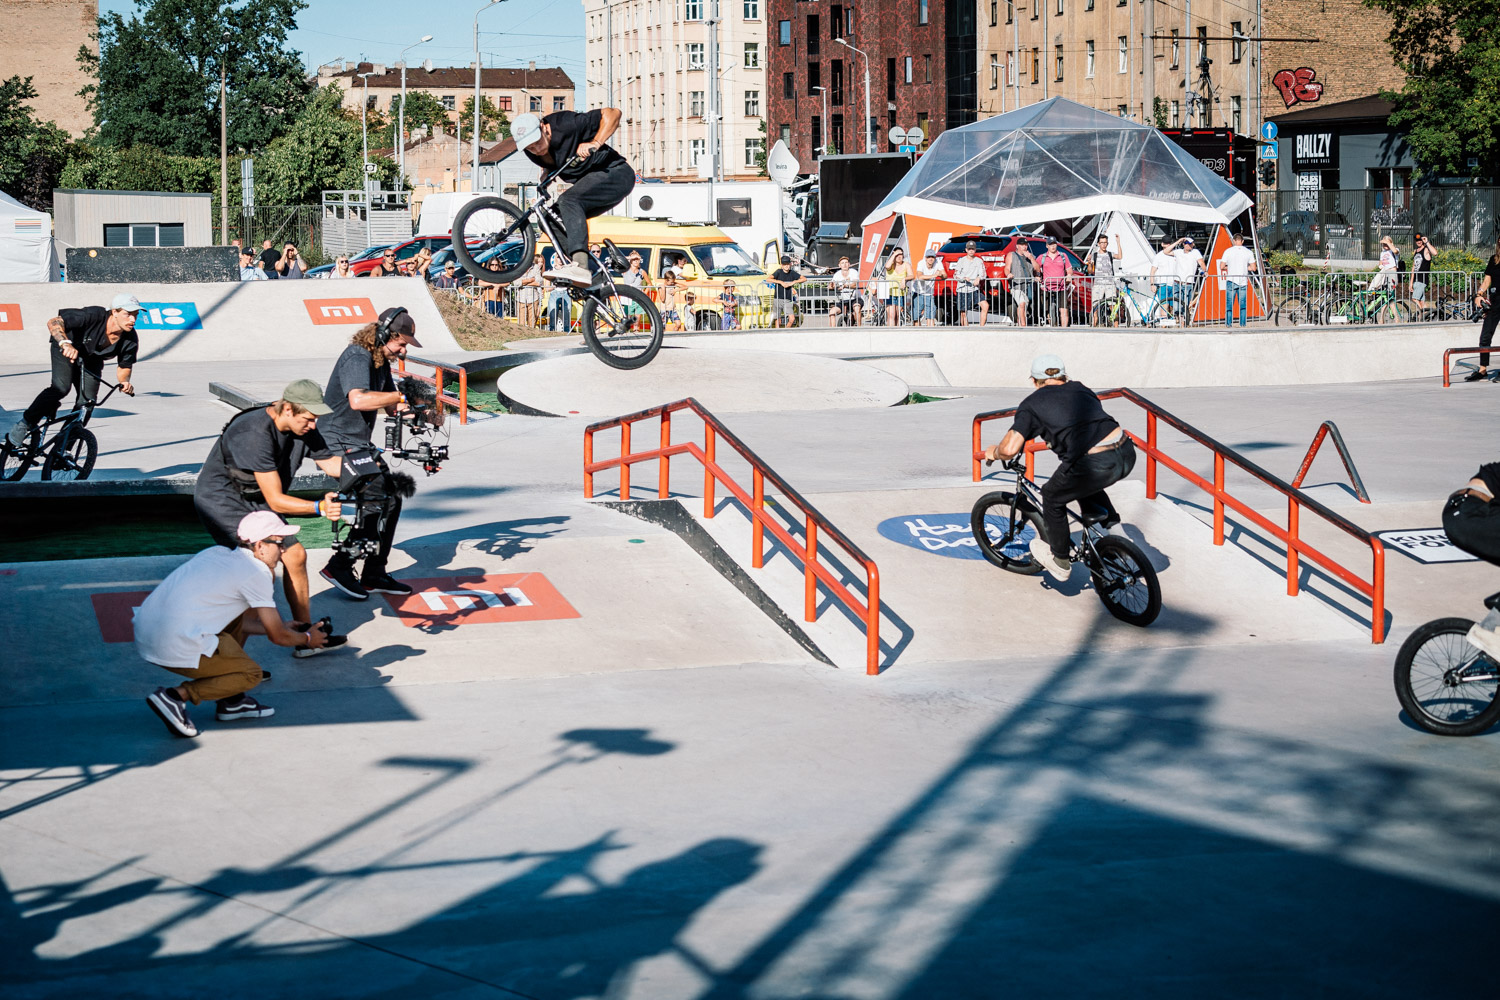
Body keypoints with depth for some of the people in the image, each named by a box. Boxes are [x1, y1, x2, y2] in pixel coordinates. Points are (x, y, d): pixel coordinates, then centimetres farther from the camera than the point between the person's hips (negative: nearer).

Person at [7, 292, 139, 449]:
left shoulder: (130, 339, -24)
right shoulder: (94, 315, -38)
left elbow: (124, 366, -8)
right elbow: (54, 322, -41)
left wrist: (125, 383, -30)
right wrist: (65, 343, -59)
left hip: (92, 358, 5)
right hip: (66, 348, -5)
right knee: (61, 388, -27)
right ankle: (24, 424, -12)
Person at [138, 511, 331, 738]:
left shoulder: (216, 553, 20)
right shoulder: (256, 573, -3)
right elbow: (278, 637, 4)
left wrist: (280, 627, 38)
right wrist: (307, 639, 24)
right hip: (174, 645, -9)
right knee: (252, 674, 8)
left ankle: (230, 702, 25)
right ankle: (176, 696, -7)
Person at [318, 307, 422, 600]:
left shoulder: (381, 361, 12)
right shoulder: (357, 357, -20)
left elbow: (391, 408, 15)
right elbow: (358, 399, -38)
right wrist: (402, 396, -34)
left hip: (359, 444, 10)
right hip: (340, 444, -10)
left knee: (391, 500, 8)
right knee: (377, 502, -17)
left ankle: (374, 575, 14)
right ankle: (339, 567, -7)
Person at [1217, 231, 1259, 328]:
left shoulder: (1228, 251, -2)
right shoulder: (1249, 252, 1)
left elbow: (1221, 266, -2)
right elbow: (1253, 268, 1)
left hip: (1231, 281, -1)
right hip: (1243, 282, 1)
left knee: (1229, 305, 4)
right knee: (1243, 305, 8)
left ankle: (1228, 324, 3)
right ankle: (1243, 325, 7)